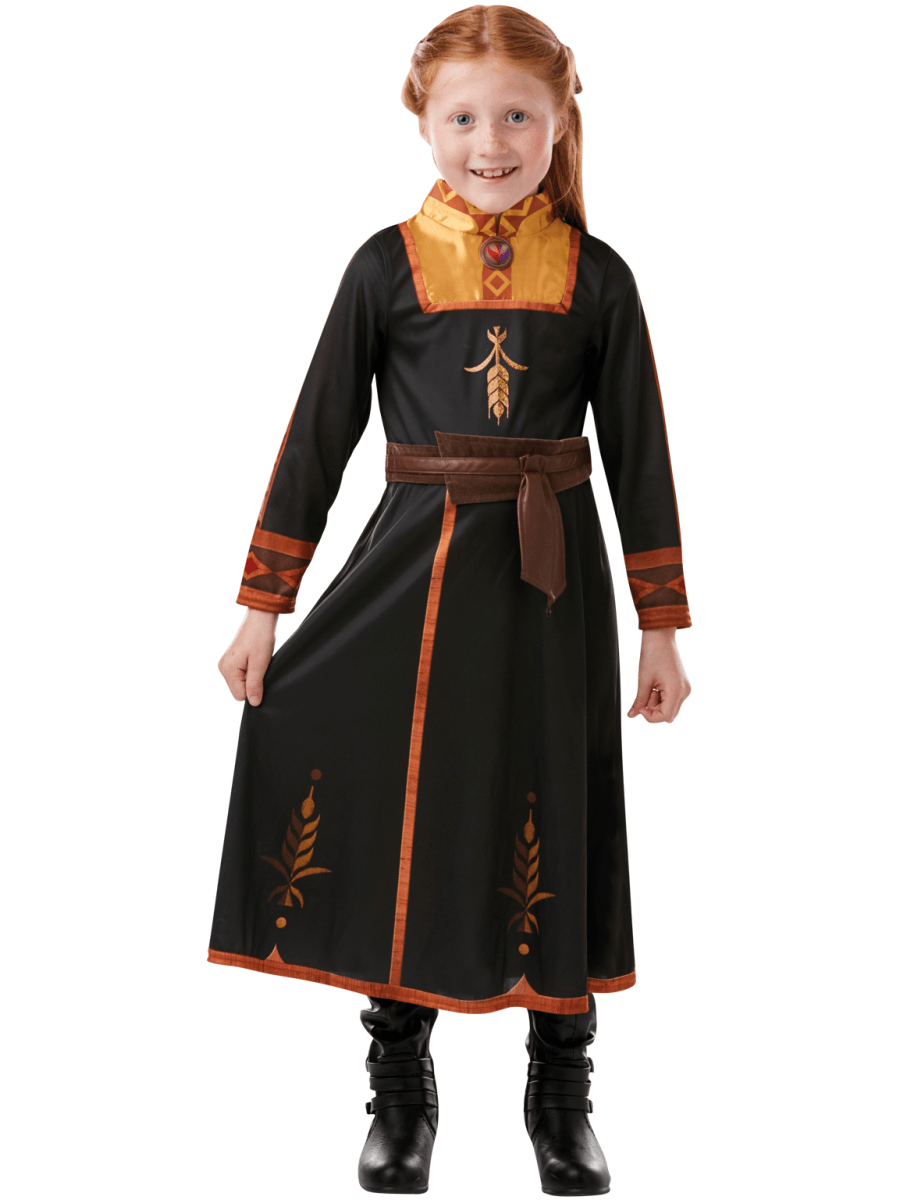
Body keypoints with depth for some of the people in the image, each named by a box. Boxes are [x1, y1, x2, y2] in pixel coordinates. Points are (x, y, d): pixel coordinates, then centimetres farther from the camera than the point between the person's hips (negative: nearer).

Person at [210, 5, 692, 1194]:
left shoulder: (594, 276, 2)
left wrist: (662, 624, 3)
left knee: (554, 824, 8)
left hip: (550, 581, 1)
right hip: (414, 567, 0)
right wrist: (263, 605, -3)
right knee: (399, 816, 5)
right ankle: (400, 1094, 25)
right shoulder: (388, 267, -1)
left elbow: (639, 454, 5)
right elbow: (318, 434, 0)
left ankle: (562, 1098, 27)